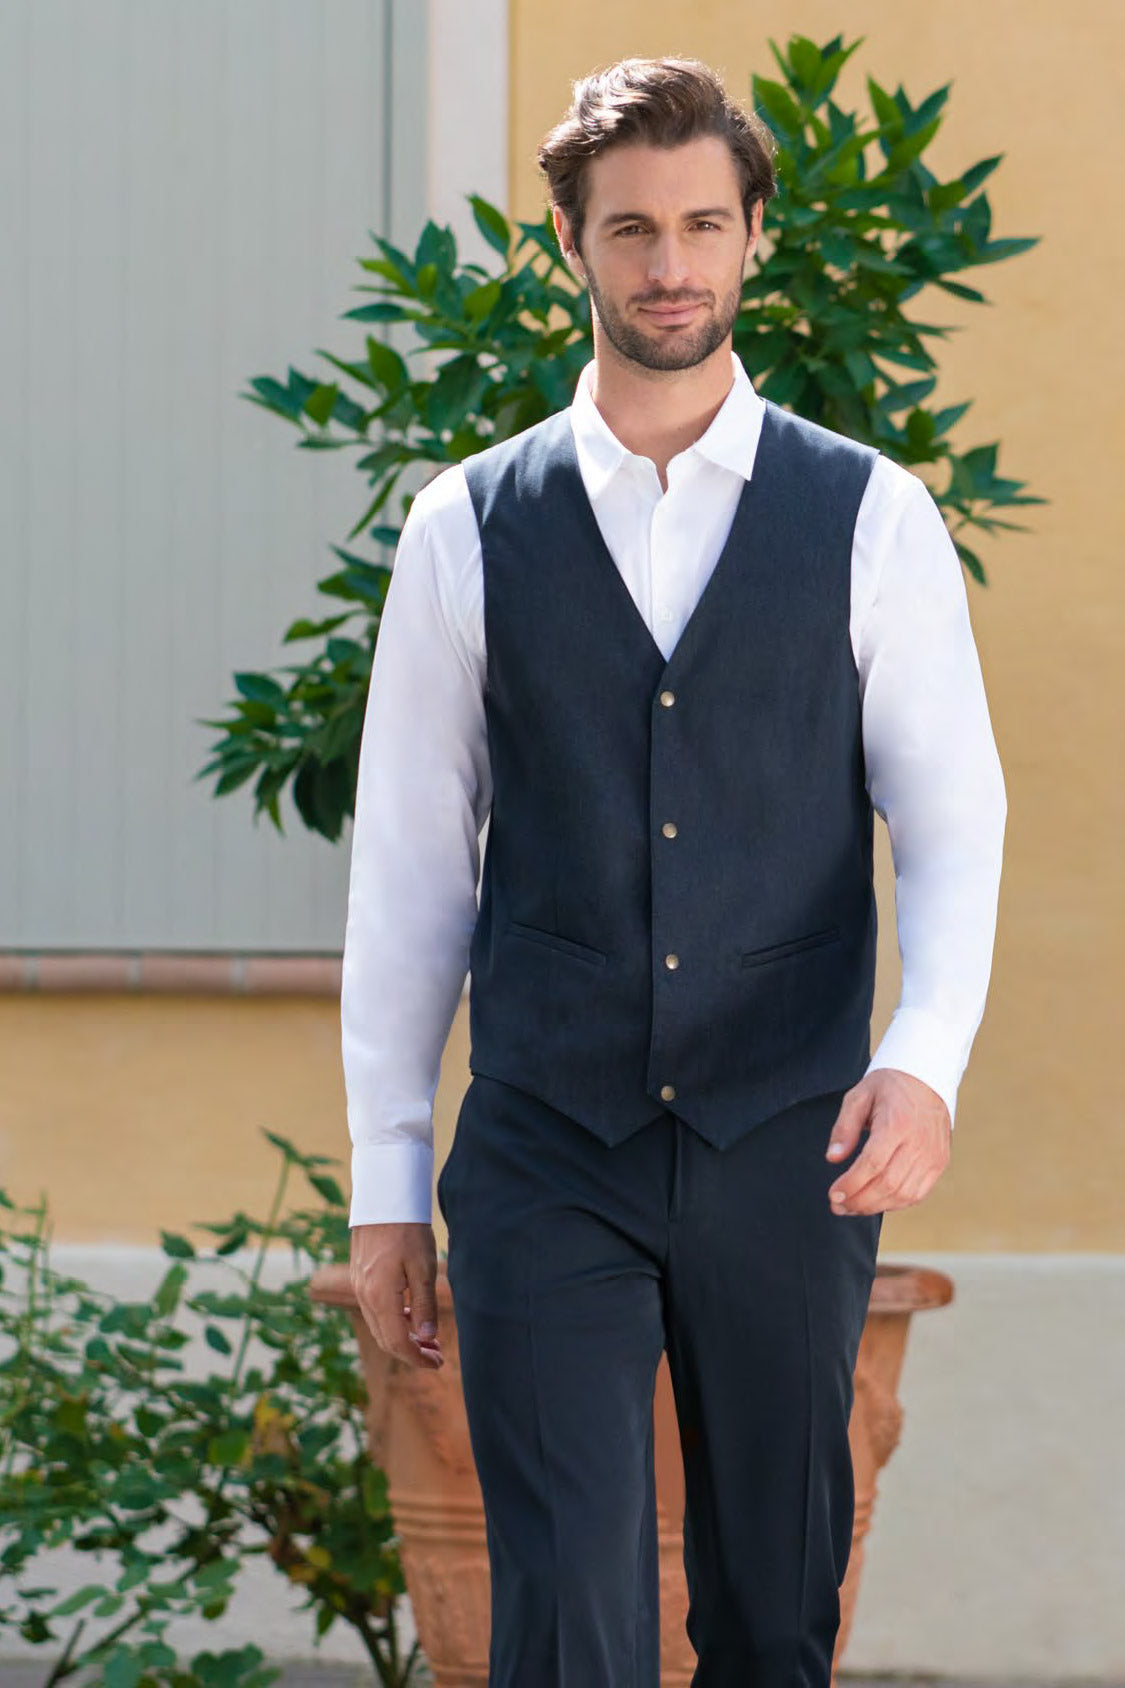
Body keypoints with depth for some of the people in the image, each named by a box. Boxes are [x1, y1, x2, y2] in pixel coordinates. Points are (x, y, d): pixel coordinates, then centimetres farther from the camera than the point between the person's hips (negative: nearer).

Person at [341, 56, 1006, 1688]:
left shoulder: (870, 519, 3)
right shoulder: (468, 529, 3)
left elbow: (954, 820, 1)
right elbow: (407, 864, 6)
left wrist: (925, 1060, -17)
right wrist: (386, 1180, 5)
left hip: (792, 1165, 1)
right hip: (545, 1167, -1)